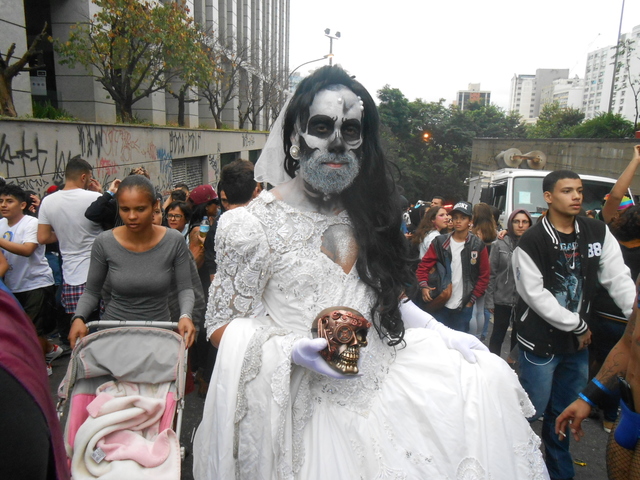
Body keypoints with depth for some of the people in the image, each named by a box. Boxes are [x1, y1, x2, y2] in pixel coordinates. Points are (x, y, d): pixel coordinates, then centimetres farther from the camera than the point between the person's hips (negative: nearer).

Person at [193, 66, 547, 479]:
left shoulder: (368, 215, 6)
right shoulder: (255, 224, -10)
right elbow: (223, 326, -7)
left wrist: (443, 333, 1)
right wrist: (291, 350, -22)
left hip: (385, 381, 5)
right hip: (311, 403, -4)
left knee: (488, 376, -3)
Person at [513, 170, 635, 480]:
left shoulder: (597, 233, 2)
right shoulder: (531, 242, -13)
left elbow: (618, 279, -3)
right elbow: (536, 295, -15)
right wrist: (578, 326, -10)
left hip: (578, 341, 5)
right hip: (541, 341, -5)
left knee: (565, 413, 19)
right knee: (531, 411, 5)